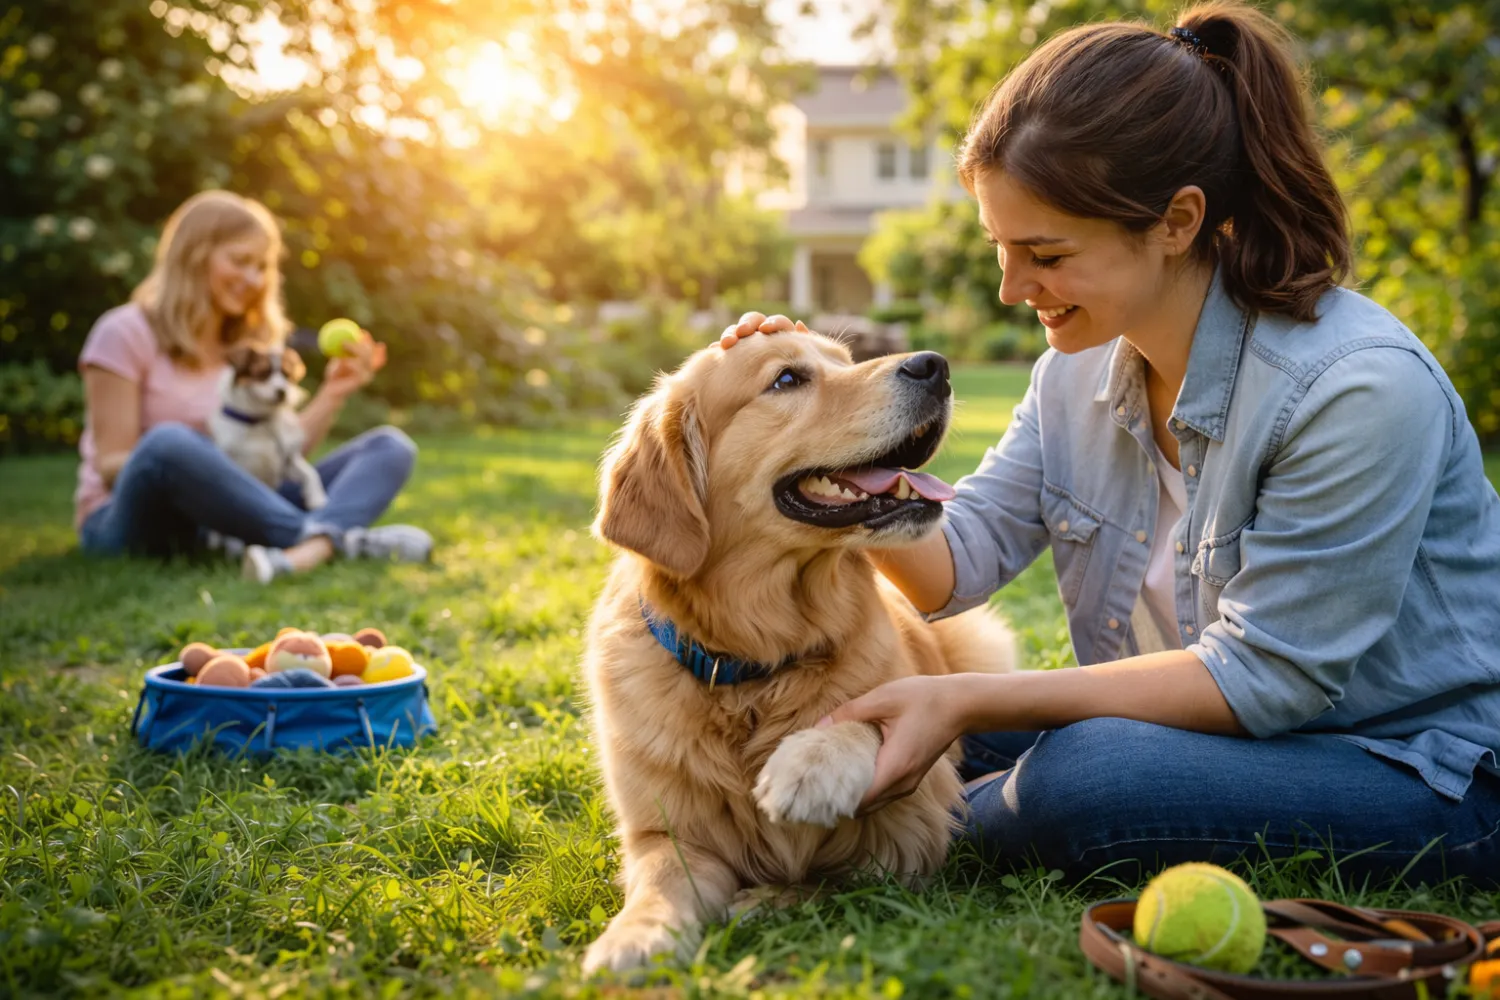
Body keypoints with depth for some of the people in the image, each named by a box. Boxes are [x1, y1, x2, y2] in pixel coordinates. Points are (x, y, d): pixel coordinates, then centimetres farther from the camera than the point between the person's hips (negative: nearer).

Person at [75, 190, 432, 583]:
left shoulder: (253, 344, 16)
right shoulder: (125, 333, -1)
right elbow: (111, 464, -8)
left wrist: (333, 394, -6)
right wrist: (193, 461, -28)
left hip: (228, 519, 6)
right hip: (139, 519, -6)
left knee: (390, 446, -11)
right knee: (169, 442, -40)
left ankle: (310, 550, -46)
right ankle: (344, 538, -38)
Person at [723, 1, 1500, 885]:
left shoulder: (1361, 389, -26)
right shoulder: (1079, 369, -3)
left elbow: (1261, 678, -24)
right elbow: (956, 567, -5)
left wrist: (969, 701, -28)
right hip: (1233, 738, 6)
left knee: (1075, 783, -30)